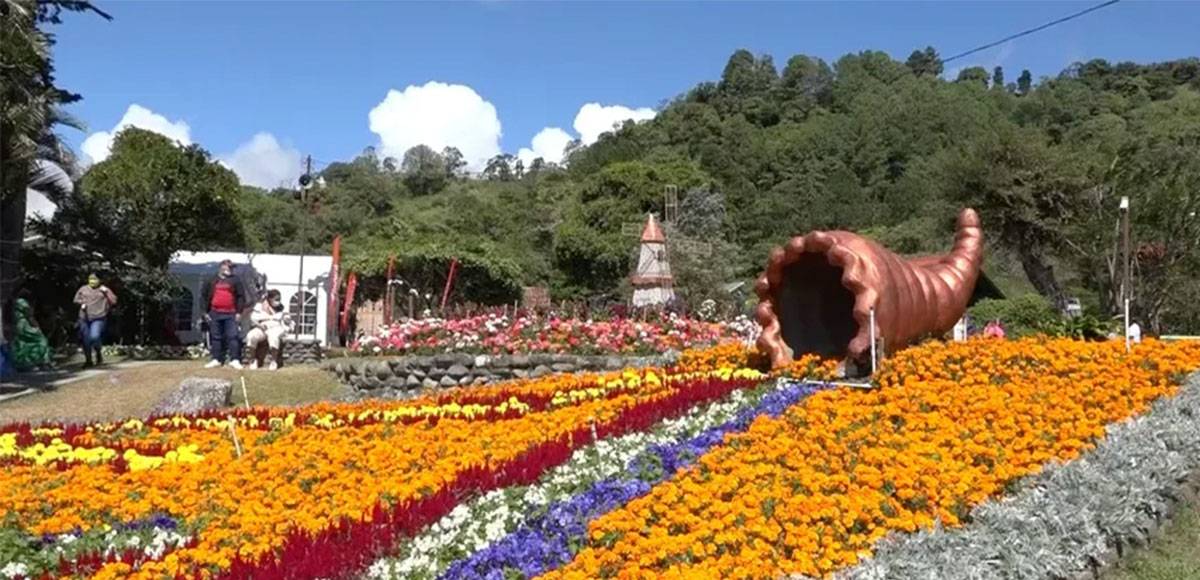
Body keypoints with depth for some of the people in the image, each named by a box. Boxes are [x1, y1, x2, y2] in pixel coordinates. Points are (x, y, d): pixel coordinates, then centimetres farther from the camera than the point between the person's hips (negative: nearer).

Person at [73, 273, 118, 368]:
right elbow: (76, 299, 19)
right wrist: (81, 303, -1)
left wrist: (106, 293, -12)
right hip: (85, 318, 4)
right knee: (85, 340, 8)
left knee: (94, 337, -23)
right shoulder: (83, 289, 11)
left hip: (98, 318, -4)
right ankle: (88, 360, 27)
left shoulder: (104, 290, 5)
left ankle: (99, 354, 6)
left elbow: (114, 301, 0)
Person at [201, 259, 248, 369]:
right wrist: (206, 312, 5)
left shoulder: (235, 281, 7)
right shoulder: (212, 282, 12)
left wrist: (239, 312, -5)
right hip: (215, 314, 2)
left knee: (233, 336, -9)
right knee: (216, 337, 7)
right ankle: (217, 359, 13)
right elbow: (204, 297, 13)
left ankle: (235, 360, -9)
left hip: (231, 314, -2)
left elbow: (241, 296, 3)